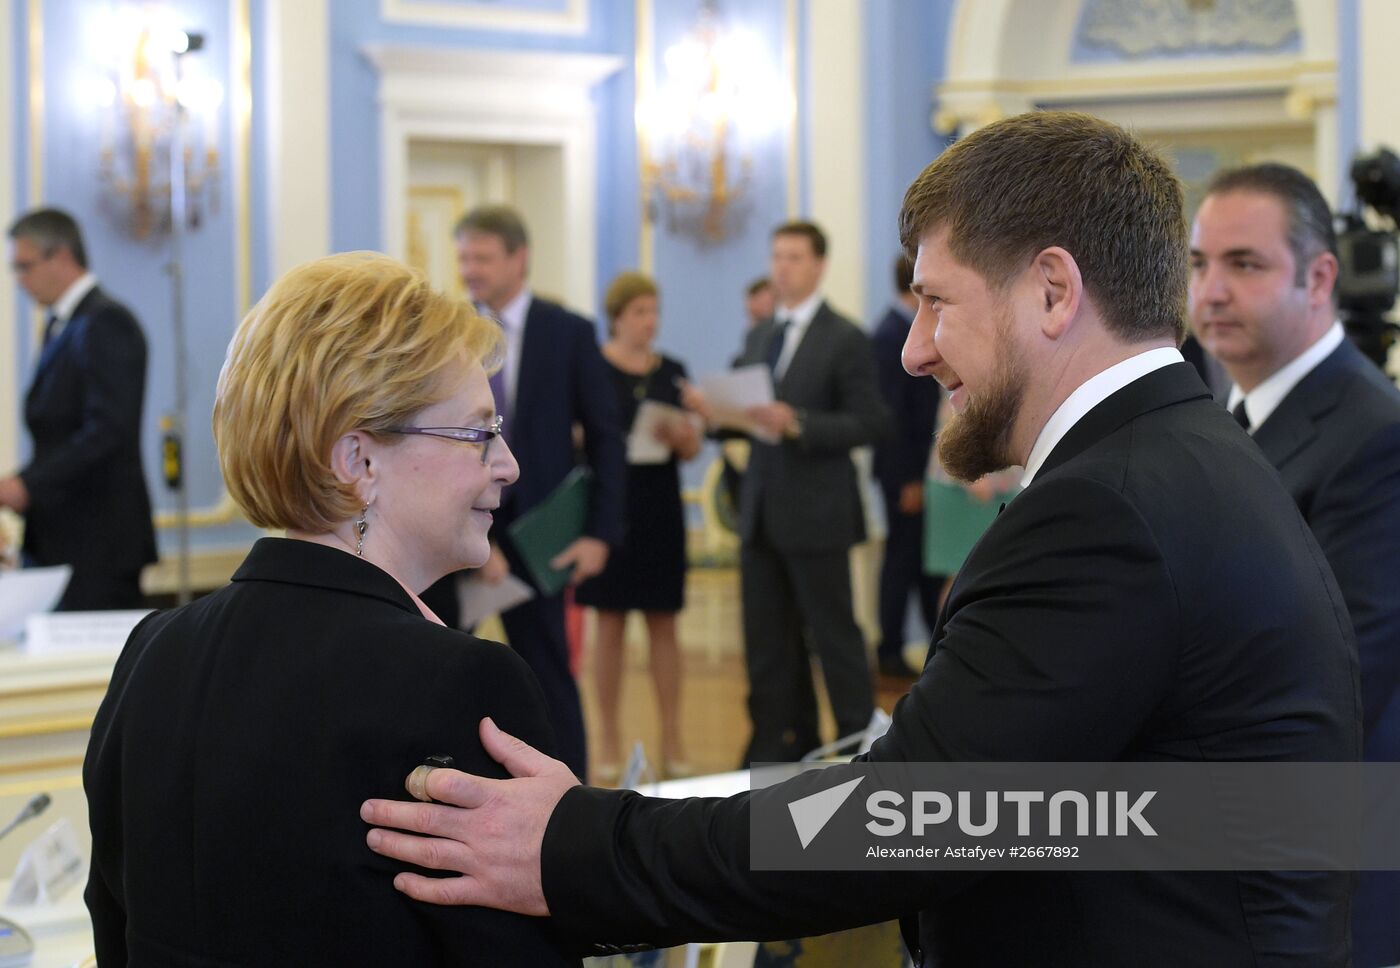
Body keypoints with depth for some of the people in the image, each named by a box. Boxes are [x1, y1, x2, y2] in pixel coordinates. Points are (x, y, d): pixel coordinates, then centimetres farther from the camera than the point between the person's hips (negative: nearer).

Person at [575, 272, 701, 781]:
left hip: (661, 511, 3)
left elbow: (693, 447, 9)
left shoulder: (673, 372, 9)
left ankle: (672, 740, 9)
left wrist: (679, 433, -13)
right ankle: (609, 741, 8)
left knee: (663, 624, 5)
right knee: (610, 624, 1)